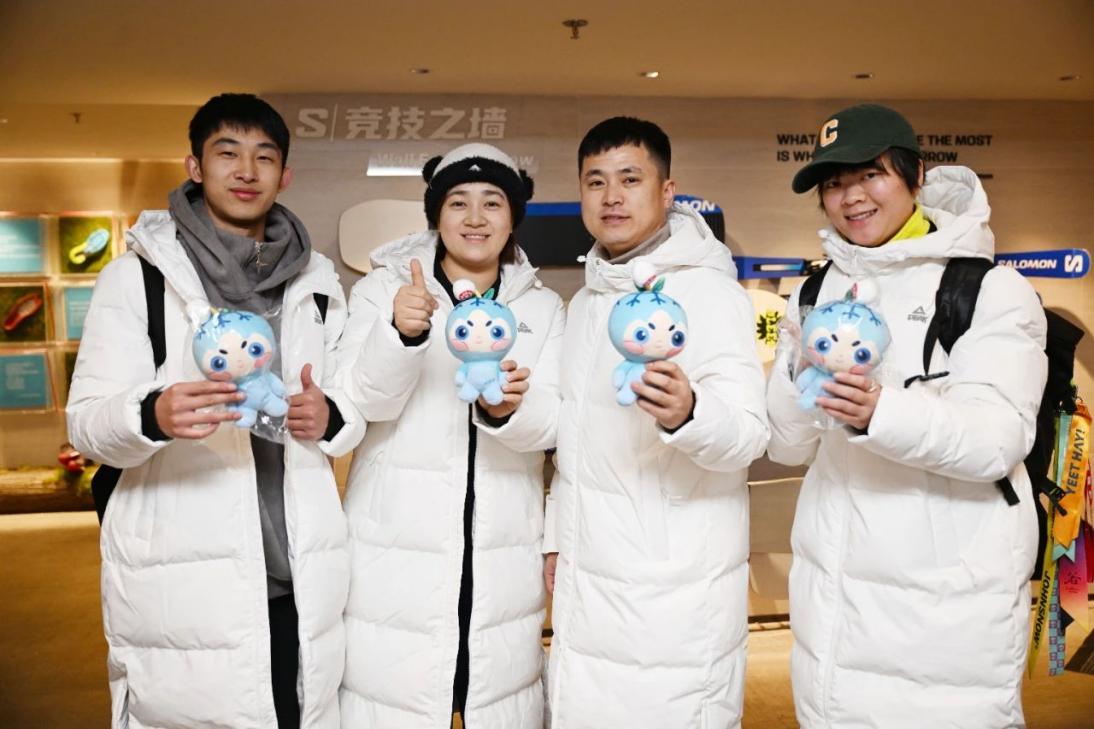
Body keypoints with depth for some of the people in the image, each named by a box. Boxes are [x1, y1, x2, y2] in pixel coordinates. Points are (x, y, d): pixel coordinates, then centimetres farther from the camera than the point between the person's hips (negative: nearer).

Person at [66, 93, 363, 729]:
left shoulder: (317, 282, 11)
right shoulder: (138, 275, 1)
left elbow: (354, 415, 14)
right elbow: (87, 423, -4)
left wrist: (329, 419, -9)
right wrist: (152, 415, -26)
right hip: (180, 586, -2)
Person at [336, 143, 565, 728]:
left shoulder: (542, 308, 6)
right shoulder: (382, 288, 1)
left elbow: (550, 423, -4)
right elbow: (366, 400, -10)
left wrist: (507, 409, -26)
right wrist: (399, 332, -30)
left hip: (502, 558, 2)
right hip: (396, 553, -1)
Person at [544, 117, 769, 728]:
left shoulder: (708, 290, -11)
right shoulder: (585, 302, 12)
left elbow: (749, 434, -21)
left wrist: (687, 414, -41)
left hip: (674, 591, -7)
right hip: (586, 580, 7)